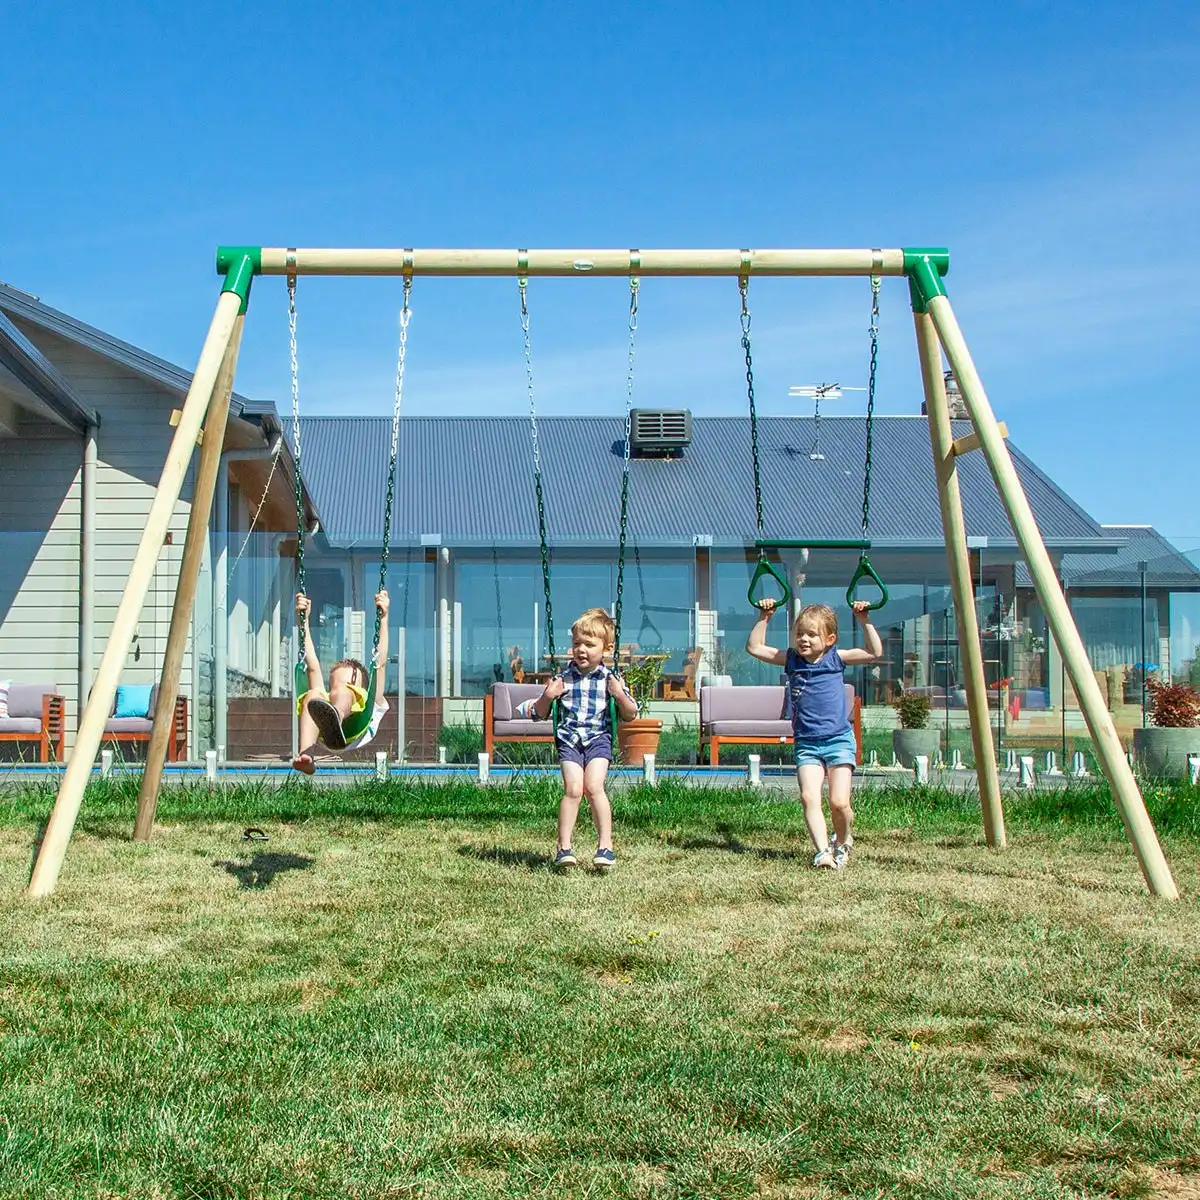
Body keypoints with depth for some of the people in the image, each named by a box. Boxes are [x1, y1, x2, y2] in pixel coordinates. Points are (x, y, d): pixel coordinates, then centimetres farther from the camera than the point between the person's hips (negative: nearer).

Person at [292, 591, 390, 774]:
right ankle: (306, 754, -51)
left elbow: (380, 664, 37)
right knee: (313, 695, -25)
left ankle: (334, 719, -65)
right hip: (322, 737, 2)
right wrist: (304, 620, 35)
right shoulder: (324, 699, 48)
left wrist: (384, 618, 31)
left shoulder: (373, 705, 44)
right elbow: (313, 667, 40)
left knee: (342, 691, -27)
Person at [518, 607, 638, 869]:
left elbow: (630, 716, 10)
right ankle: (563, 847, -12)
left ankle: (605, 844, -12)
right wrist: (548, 696, -7)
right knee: (573, 788, -18)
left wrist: (620, 695, -8)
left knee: (594, 786, -20)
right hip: (568, 737, 1)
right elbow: (539, 714, 13)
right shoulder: (563, 678, 7)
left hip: (598, 738, 0)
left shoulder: (610, 679, 6)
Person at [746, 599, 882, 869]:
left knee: (839, 802, -9)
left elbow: (875, 653, -5)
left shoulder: (836, 658, 2)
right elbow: (754, 647, 9)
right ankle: (823, 851, -19)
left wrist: (865, 621, -9)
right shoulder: (790, 659, 7)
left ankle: (843, 842, 19)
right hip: (806, 743, 2)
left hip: (839, 740, -2)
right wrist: (764, 618, 4)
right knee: (809, 797, -18)